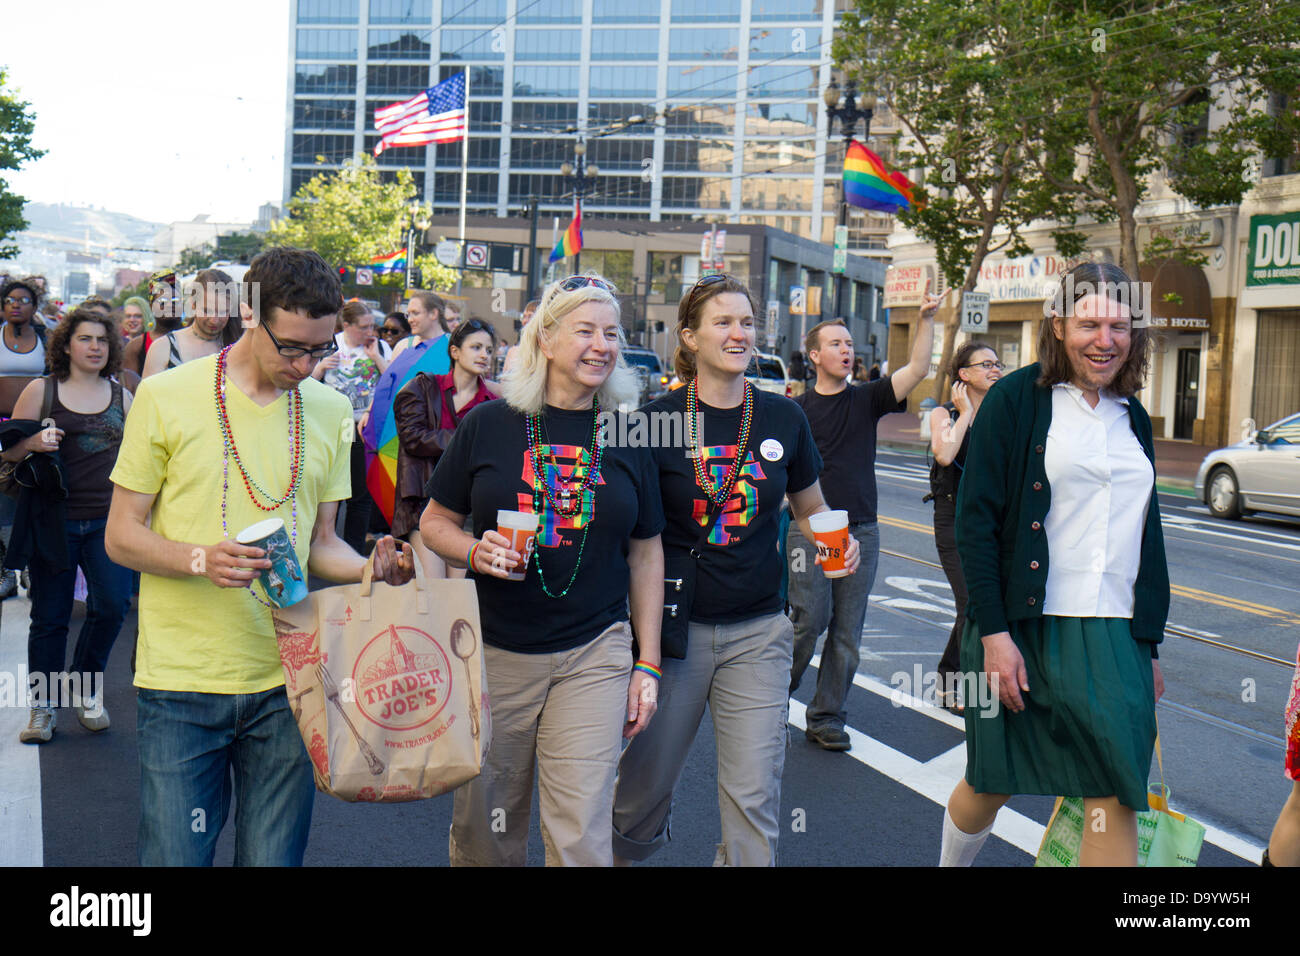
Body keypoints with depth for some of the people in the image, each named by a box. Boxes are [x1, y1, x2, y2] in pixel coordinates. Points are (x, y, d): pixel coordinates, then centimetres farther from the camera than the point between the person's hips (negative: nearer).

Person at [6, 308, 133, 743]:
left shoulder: (122, 396, 10)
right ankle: (42, 706, 20)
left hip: (108, 519, 2)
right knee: (50, 617, 4)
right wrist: (34, 443, -17)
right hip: (54, 519, -1)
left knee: (112, 605, -13)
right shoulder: (41, 391, 3)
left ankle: (86, 687, 12)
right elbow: (9, 450, 3)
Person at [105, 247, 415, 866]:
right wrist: (201, 559, -20)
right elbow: (121, 536, -1)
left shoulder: (331, 412, 8)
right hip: (181, 681, -3)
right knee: (175, 855, -1)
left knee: (275, 856, 8)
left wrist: (372, 570, -8)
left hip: (286, 680, 3)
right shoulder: (166, 396, -4)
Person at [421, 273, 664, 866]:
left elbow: (645, 552, 9)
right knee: (484, 829, 12)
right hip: (495, 653, 0)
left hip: (594, 655, 0)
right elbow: (435, 521, 7)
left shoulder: (629, 437, 3)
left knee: (582, 836, -4)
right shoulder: (489, 425, -1)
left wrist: (648, 664, 6)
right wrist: (475, 550, -16)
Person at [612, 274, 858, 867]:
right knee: (644, 779, 13)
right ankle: (627, 852, 43)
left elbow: (811, 510, 15)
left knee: (754, 795, -1)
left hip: (757, 632, 1)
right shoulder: (658, 418, -5)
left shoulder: (783, 418, 3)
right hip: (675, 625, -1)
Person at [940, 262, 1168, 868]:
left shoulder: (1133, 419, 14)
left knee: (1117, 798, -6)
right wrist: (994, 632, -15)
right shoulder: (1016, 400, -3)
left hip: (1113, 637, 4)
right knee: (993, 783, 9)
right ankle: (950, 865, 37)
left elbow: (1146, 540, 20)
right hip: (1023, 631, -4)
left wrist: (1149, 645, 17)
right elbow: (975, 520, -8)